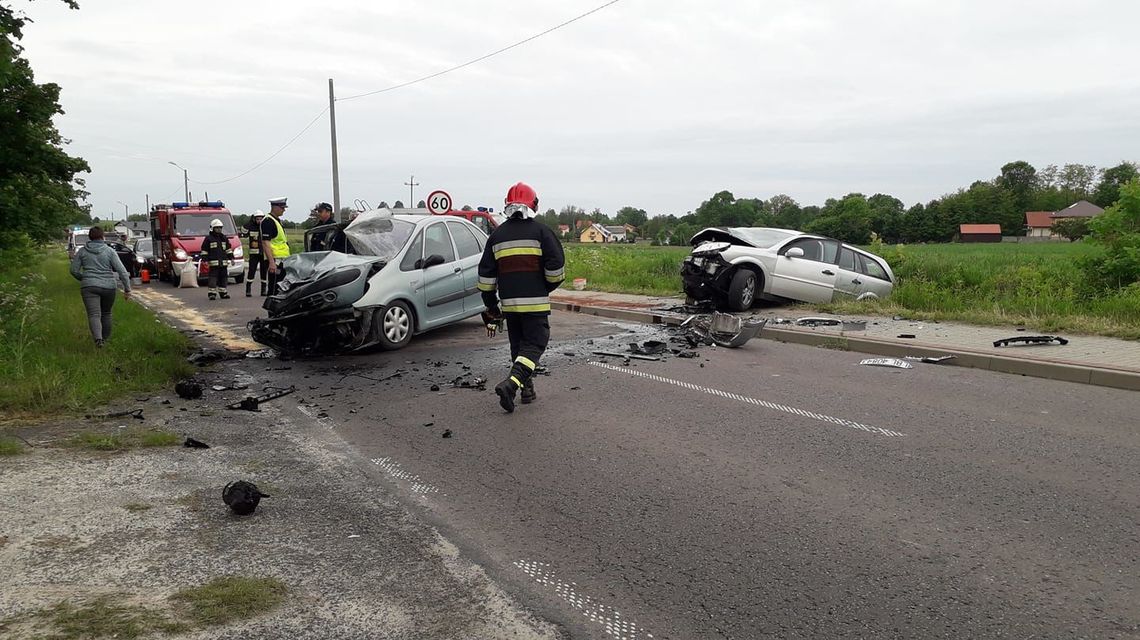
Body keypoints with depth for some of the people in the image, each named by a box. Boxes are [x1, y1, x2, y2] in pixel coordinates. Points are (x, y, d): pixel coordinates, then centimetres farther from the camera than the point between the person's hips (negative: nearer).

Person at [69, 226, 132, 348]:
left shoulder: (82, 251, 4)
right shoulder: (109, 251, 0)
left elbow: (74, 270, 6)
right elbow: (122, 271, -6)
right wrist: (127, 289, -3)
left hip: (89, 287, -1)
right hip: (108, 287, 1)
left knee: (94, 314, -8)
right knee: (106, 313, 19)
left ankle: (98, 338, -29)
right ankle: (106, 338, 29)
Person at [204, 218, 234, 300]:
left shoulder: (224, 238, 15)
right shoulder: (209, 238, 0)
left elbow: (228, 249, 19)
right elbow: (204, 250, -1)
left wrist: (231, 258, 14)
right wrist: (205, 260, -6)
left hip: (224, 262, 5)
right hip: (213, 262, -5)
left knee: (223, 277, 9)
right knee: (213, 278, -8)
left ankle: (223, 292, 18)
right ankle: (212, 293, -7)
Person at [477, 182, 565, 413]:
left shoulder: (497, 235, 9)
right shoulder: (541, 231, -3)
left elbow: (486, 273, 10)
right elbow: (556, 265, -9)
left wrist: (490, 305, 16)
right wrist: (549, 286, 11)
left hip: (509, 302, 4)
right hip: (536, 302, -4)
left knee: (518, 344, 18)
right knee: (535, 344, -1)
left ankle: (527, 389, 20)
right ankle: (511, 383, -20)